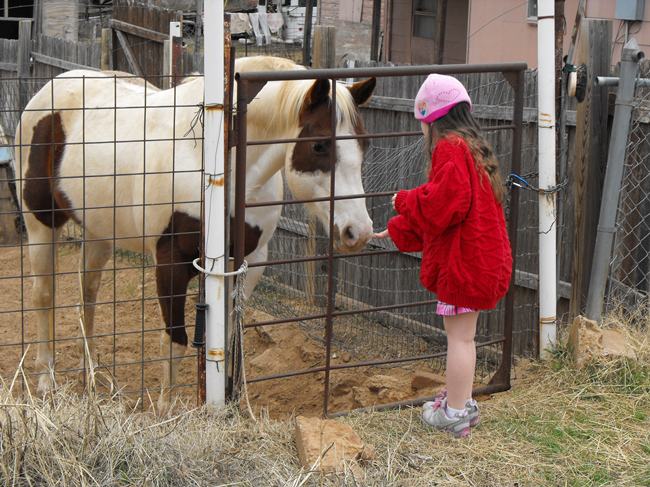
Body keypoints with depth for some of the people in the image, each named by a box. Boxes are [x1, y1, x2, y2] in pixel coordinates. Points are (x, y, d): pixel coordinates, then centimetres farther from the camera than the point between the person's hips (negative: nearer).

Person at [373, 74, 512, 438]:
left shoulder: (451, 148, -14)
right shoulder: (473, 146, 19)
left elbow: (444, 203, -25)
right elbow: (438, 209, 26)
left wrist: (404, 201, -7)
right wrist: (397, 231, 32)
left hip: (463, 258, -10)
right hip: (482, 255, 10)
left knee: (459, 335, -4)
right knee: (462, 333, 18)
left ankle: (454, 414, 1)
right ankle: (463, 402, 27)